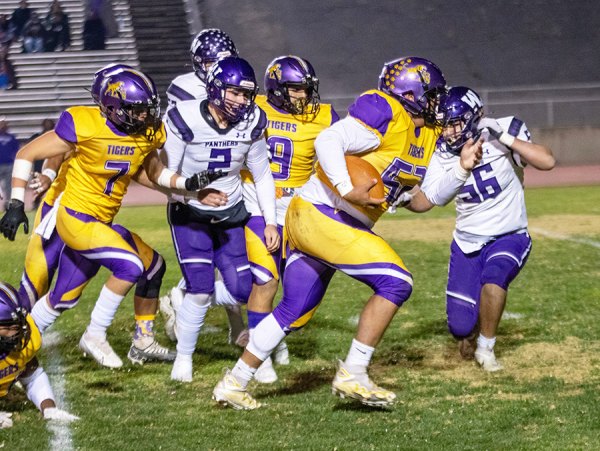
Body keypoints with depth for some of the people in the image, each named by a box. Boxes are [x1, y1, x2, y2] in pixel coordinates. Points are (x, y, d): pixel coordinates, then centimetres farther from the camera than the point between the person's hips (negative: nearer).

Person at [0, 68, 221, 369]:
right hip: (75, 218, -8)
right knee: (131, 266, -21)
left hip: (101, 223, 8)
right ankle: (95, 337, -5)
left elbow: (156, 174, 14)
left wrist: (189, 182, -5)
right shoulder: (85, 127, -21)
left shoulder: (148, 133, -3)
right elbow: (26, 155, -13)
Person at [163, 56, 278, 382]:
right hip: (190, 214, -4)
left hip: (231, 214, 5)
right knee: (201, 289, -16)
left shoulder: (250, 123, -9)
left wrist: (270, 222, -1)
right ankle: (183, 358, 5)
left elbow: (262, 174, 3)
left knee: (242, 290, -2)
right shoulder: (186, 119, -22)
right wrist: (196, 194, -35)